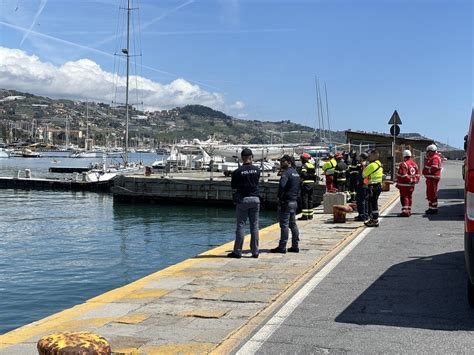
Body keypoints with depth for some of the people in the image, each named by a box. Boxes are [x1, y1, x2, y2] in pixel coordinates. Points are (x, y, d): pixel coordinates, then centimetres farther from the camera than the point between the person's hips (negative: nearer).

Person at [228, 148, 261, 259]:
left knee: (240, 226, 1)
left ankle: (237, 251, 3)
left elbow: (233, 187, -3)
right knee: (254, 226, 6)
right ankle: (255, 251, 9)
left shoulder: (238, 172, -9)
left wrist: (235, 199, 8)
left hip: (242, 200, -3)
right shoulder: (257, 170, 0)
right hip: (255, 199, 3)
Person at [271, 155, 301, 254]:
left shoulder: (286, 172, -14)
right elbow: (299, 187, 22)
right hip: (294, 201, 9)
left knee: (284, 225, -6)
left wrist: (280, 197, -16)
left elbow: (282, 185, -28)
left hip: (286, 202, -9)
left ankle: (282, 247, -3)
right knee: (293, 224, 13)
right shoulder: (296, 172, 16)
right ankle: (295, 246, 16)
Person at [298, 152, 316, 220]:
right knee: (310, 200, 14)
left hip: (305, 184, -8)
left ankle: (305, 215, -8)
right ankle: (310, 215, 17)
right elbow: (315, 176, 15)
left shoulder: (304, 166, -10)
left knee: (304, 199, -6)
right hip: (312, 184, 8)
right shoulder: (312, 166, 14)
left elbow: (303, 175, -22)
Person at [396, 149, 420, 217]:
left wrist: (398, 183, -9)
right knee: (409, 197, 16)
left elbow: (401, 175, -17)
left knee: (404, 197, -5)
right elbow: (417, 175, 15)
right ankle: (409, 211, 23)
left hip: (404, 184, -8)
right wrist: (416, 181, 21)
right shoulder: (414, 164, 11)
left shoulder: (403, 164, -15)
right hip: (412, 185, 8)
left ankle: (405, 211, -10)